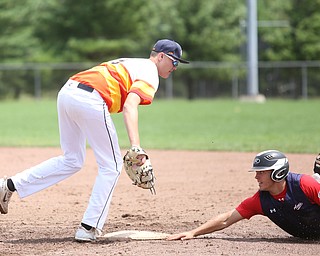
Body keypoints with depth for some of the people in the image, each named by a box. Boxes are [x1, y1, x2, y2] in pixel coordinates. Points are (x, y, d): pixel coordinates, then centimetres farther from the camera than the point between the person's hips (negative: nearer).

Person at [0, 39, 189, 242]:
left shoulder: (128, 64, 31)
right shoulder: (150, 74, 2)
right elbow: (130, 106, -16)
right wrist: (135, 146, -28)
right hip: (90, 101, -9)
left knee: (72, 161, 22)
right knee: (111, 166, 5)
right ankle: (88, 229, 2)